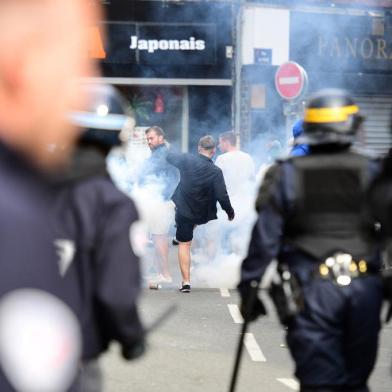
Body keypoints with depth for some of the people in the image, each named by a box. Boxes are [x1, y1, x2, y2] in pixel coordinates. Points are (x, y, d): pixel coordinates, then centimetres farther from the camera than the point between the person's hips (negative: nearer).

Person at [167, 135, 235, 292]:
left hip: (184, 210, 0)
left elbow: (169, 157, 7)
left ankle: (186, 282, 3)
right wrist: (230, 212, -1)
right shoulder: (216, 172, -18)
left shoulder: (186, 160, -13)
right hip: (203, 214, 0)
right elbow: (222, 197, -17)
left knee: (184, 244, 6)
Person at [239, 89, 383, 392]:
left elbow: (265, 237, -1)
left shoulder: (286, 176, 1)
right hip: (364, 290, 2)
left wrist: (248, 287, 5)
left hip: (311, 290, -2)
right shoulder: (372, 174, 4)